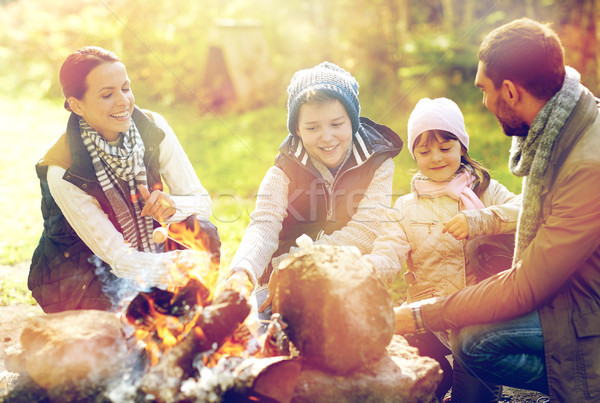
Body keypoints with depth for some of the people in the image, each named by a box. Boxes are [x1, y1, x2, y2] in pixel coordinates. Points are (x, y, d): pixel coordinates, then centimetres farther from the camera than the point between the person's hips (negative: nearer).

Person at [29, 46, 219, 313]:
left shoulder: (152, 127, -13)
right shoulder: (62, 171, -26)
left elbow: (201, 199, -8)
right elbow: (119, 259, -26)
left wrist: (172, 206, -32)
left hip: (146, 255, 5)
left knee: (202, 232, -21)